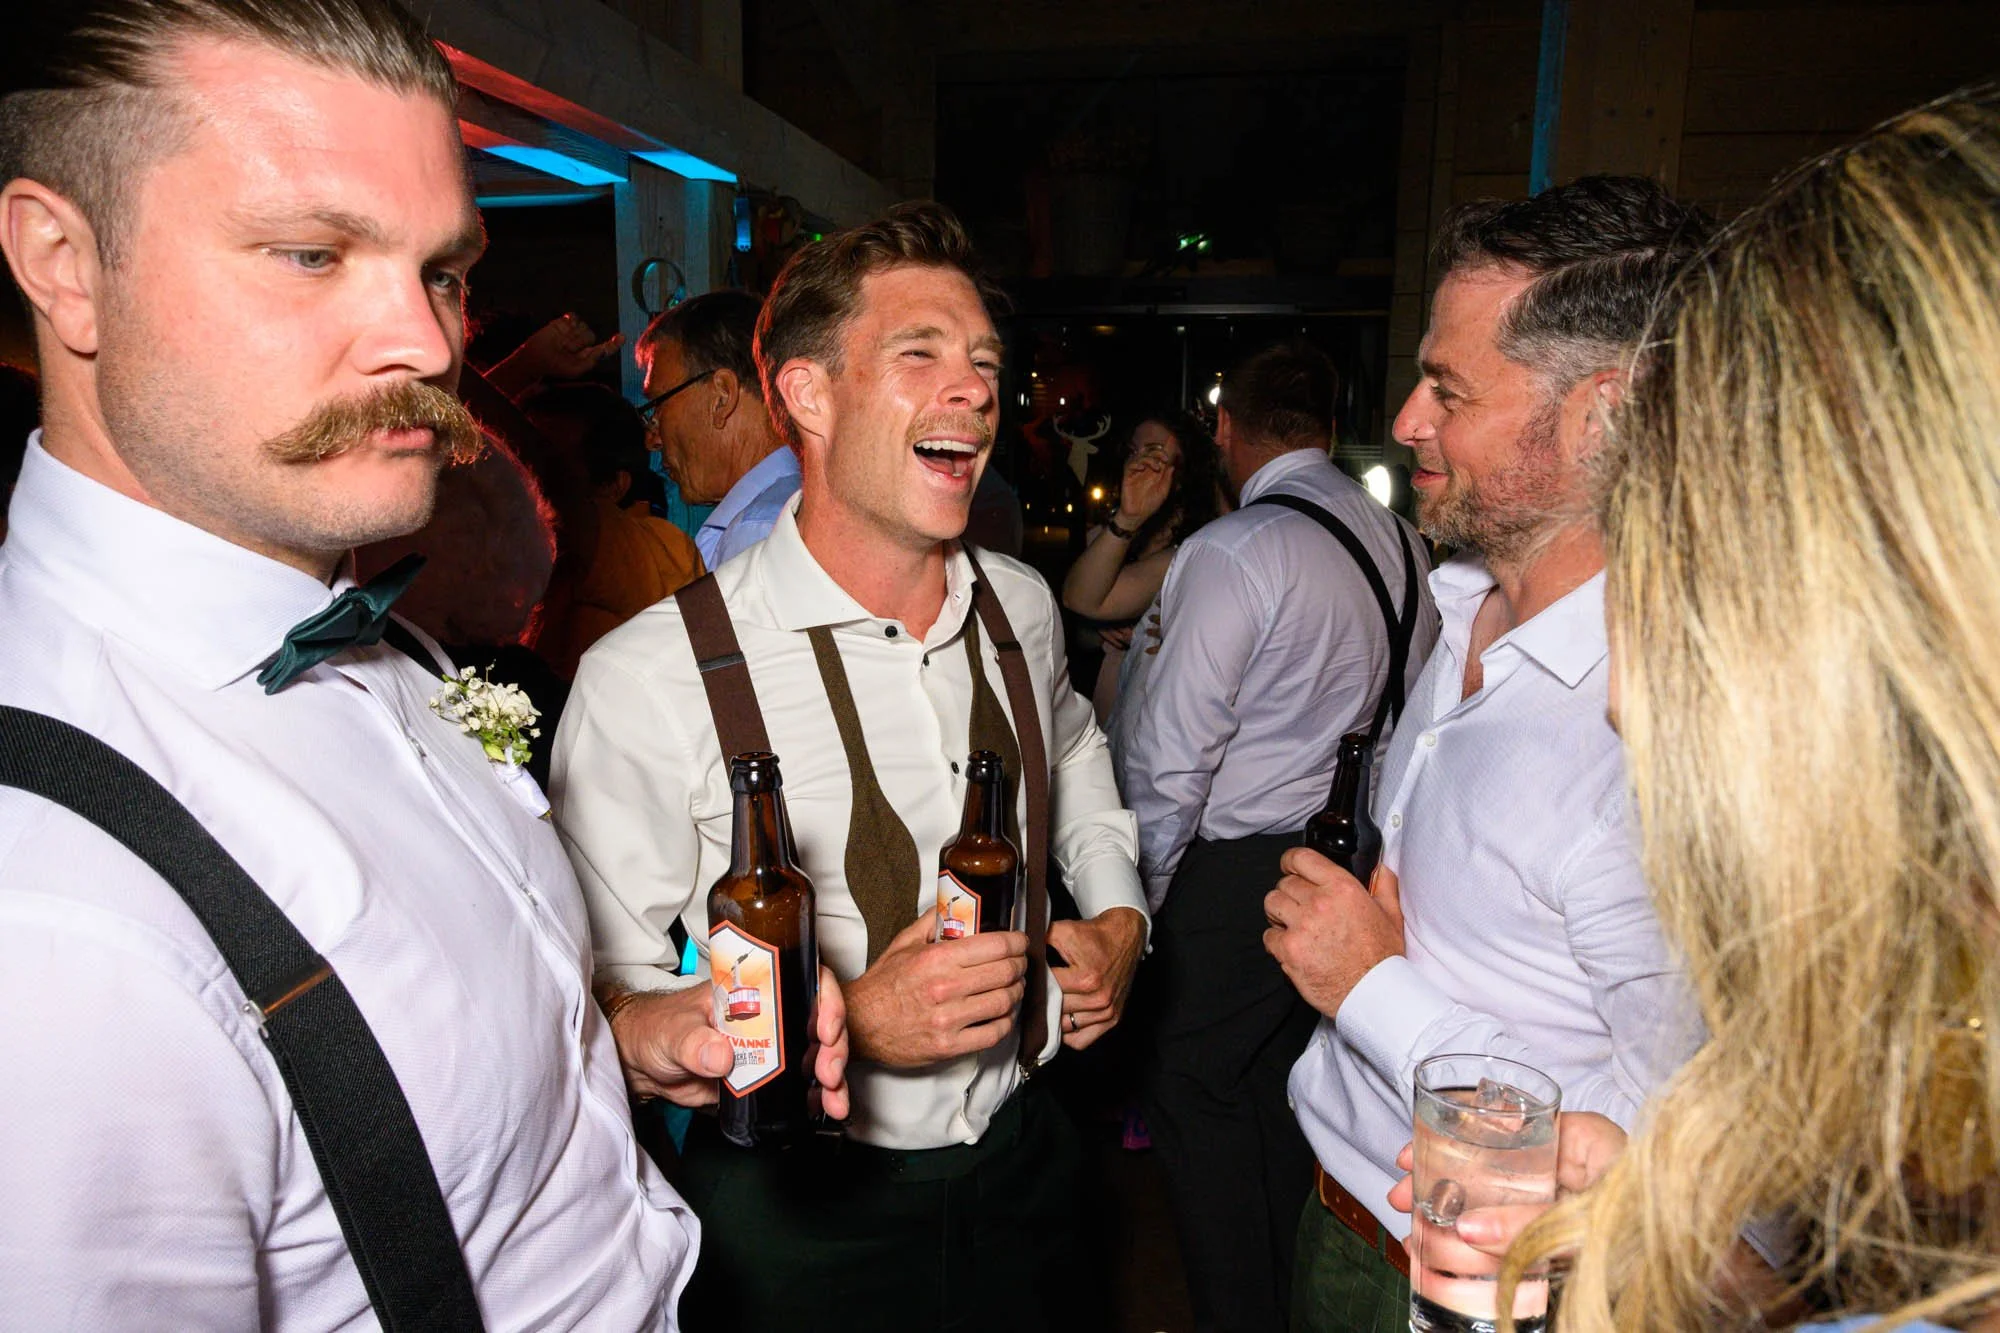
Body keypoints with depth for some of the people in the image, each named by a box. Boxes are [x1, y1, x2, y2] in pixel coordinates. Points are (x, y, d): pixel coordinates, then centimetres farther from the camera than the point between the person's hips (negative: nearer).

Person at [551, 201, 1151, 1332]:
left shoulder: (1021, 607, -5)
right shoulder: (651, 679, -23)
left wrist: (1120, 915, 4)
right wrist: (843, 1024, -27)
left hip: (1022, 1160, 5)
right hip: (796, 1214, -4)